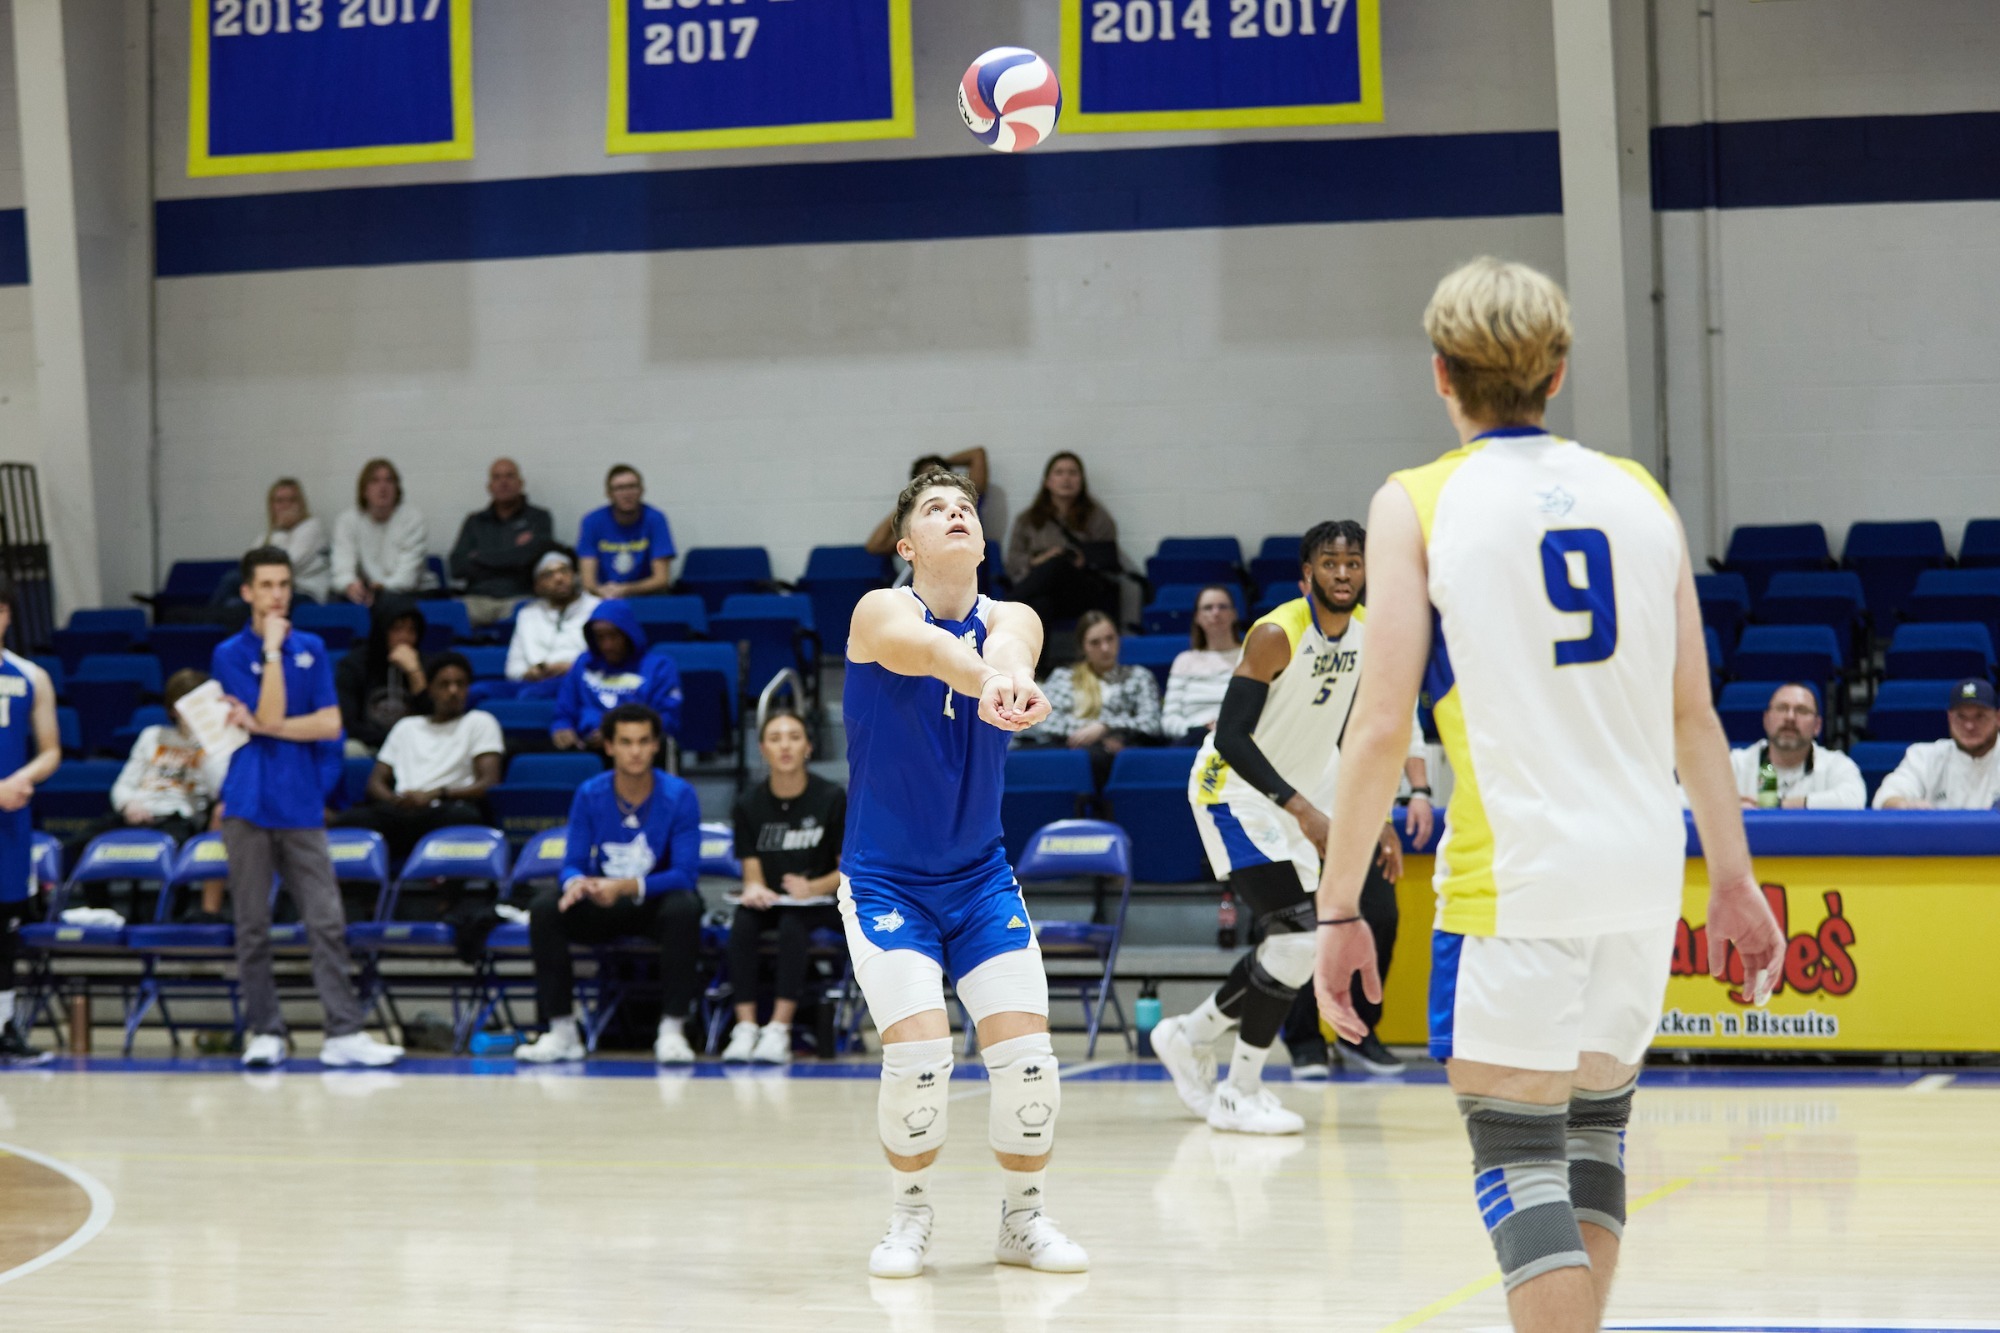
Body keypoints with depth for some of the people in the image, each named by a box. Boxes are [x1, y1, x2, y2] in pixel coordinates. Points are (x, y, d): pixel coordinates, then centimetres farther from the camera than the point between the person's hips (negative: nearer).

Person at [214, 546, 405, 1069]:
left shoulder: (311, 648, 10)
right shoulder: (230, 654, 0)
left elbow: (330, 724, 1)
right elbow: (270, 715, -12)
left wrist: (261, 725, -7)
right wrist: (272, 649, -11)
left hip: (302, 808, 3)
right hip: (249, 806, -3)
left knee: (327, 922, -2)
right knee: (253, 926, 0)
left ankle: (344, 1033, -2)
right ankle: (264, 1032, 7)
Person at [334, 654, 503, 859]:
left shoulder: (480, 722, 19)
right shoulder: (406, 727, 31)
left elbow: (489, 782, 4)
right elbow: (376, 781, 23)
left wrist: (435, 794, -11)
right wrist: (394, 800, -2)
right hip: (400, 814, 3)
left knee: (463, 816, -40)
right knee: (351, 819, -30)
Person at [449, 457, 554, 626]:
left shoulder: (538, 517, 14)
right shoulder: (475, 522, 21)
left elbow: (533, 555, -5)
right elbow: (457, 567, 7)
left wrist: (482, 557, 4)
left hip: (520, 598, -1)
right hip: (478, 598, 1)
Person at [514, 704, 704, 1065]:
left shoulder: (679, 796, -12)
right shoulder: (590, 795, -5)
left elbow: (685, 874, -18)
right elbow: (573, 863, -5)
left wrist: (626, 887, -34)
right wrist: (577, 882, -31)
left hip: (656, 903, -2)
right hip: (601, 906, 2)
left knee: (685, 907, -37)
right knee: (544, 907, -25)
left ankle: (672, 1029, -30)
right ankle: (562, 1031, -21)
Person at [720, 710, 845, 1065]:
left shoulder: (831, 798, -5)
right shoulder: (749, 804, 3)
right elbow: (752, 871, 2)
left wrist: (813, 887, -23)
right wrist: (754, 887, -23)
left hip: (819, 904, -2)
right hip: (770, 901, 3)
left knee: (792, 925, -35)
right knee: (742, 925, -31)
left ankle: (779, 1029, -37)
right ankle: (746, 1026, -34)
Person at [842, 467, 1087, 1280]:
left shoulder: (1012, 619, -3)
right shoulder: (882, 613, -12)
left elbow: (1005, 647, -30)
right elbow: (933, 647, -38)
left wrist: (1010, 677, -56)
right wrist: (986, 678, -62)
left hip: (981, 879, 3)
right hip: (884, 879, -3)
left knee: (1028, 1058, -9)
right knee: (918, 1056, -18)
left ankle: (1023, 1220, 15)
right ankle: (909, 1220, 7)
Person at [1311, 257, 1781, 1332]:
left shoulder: (1417, 504, -2)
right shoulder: (1638, 493, 10)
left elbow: (1381, 727, -8)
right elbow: (1693, 714, 8)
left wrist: (1339, 906, -3)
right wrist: (1733, 879, 13)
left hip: (1513, 875, -5)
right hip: (1644, 872, 5)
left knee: (1519, 1155, -1)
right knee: (1594, 1123, 20)